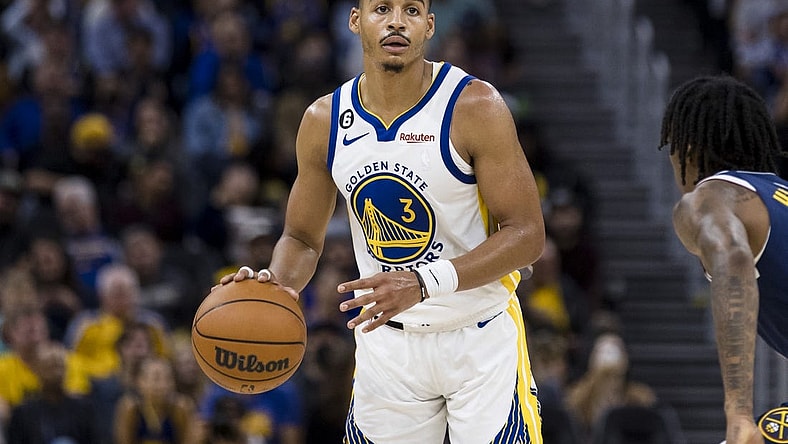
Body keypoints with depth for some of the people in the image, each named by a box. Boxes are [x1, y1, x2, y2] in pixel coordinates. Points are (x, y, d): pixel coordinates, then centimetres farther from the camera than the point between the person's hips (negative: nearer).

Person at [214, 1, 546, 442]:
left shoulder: (475, 106, -16)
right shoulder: (325, 120, -2)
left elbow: (527, 235, -18)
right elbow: (303, 239, 9)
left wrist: (424, 284, -31)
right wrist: (274, 284, -15)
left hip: (481, 338, -3)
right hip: (386, 341, 3)